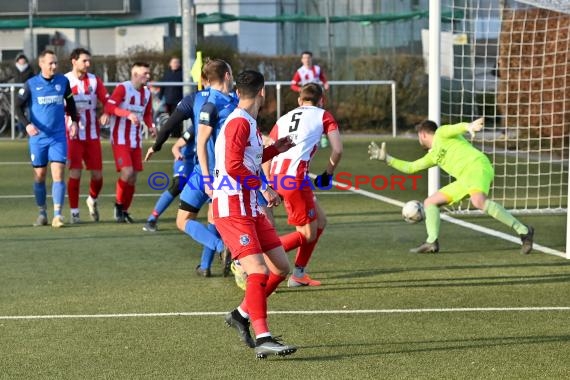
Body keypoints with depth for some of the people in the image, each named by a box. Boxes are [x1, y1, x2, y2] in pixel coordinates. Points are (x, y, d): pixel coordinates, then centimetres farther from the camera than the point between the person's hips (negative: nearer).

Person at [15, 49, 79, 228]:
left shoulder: (63, 81, 2)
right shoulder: (31, 84, -4)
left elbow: (70, 102, 18)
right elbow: (19, 107, -1)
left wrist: (74, 121, 5)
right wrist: (27, 124, -17)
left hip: (58, 137, 0)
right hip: (38, 137, 0)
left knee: (58, 174, -11)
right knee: (39, 176, 7)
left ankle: (57, 215, -12)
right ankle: (42, 213, 20)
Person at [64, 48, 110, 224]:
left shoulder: (94, 80, 5)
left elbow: (107, 100, 1)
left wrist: (106, 113, -19)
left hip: (92, 135, 3)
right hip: (73, 135, -3)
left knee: (97, 174, 4)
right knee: (75, 174, -11)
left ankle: (92, 200, 34)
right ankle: (74, 212, 1)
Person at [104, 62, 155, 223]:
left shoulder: (147, 93, 10)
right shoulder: (122, 88, -11)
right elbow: (108, 107, -20)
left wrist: (150, 126, 2)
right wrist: (128, 114, -32)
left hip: (136, 141, 7)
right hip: (120, 139, -7)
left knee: (133, 177, 5)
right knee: (127, 172, -19)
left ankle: (124, 210, 18)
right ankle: (118, 204, 1)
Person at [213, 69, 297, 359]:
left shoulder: (247, 123, 17)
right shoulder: (239, 122, -13)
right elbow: (233, 166, -23)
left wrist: (274, 150, 25)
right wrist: (264, 187, -18)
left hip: (250, 209, 10)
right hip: (232, 210, -10)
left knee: (281, 267, 9)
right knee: (259, 272, -17)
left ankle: (241, 315, 22)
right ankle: (262, 339, -17)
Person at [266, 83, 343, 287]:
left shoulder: (284, 118, 24)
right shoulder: (323, 116, 11)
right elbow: (337, 149, 0)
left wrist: (270, 184, 20)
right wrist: (328, 173, 16)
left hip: (277, 175, 7)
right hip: (295, 177, -7)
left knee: (320, 221, 20)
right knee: (307, 234, 0)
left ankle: (298, 274, 20)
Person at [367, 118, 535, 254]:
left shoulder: (441, 134, 11)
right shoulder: (432, 156, 31)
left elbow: (456, 128, -9)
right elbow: (409, 168, 38)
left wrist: (469, 126, -32)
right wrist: (386, 158, 38)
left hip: (477, 167, -9)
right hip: (465, 179, 9)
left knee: (479, 202, -37)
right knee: (430, 202, 11)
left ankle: (523, 231, -36)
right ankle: (432, 242, 2)